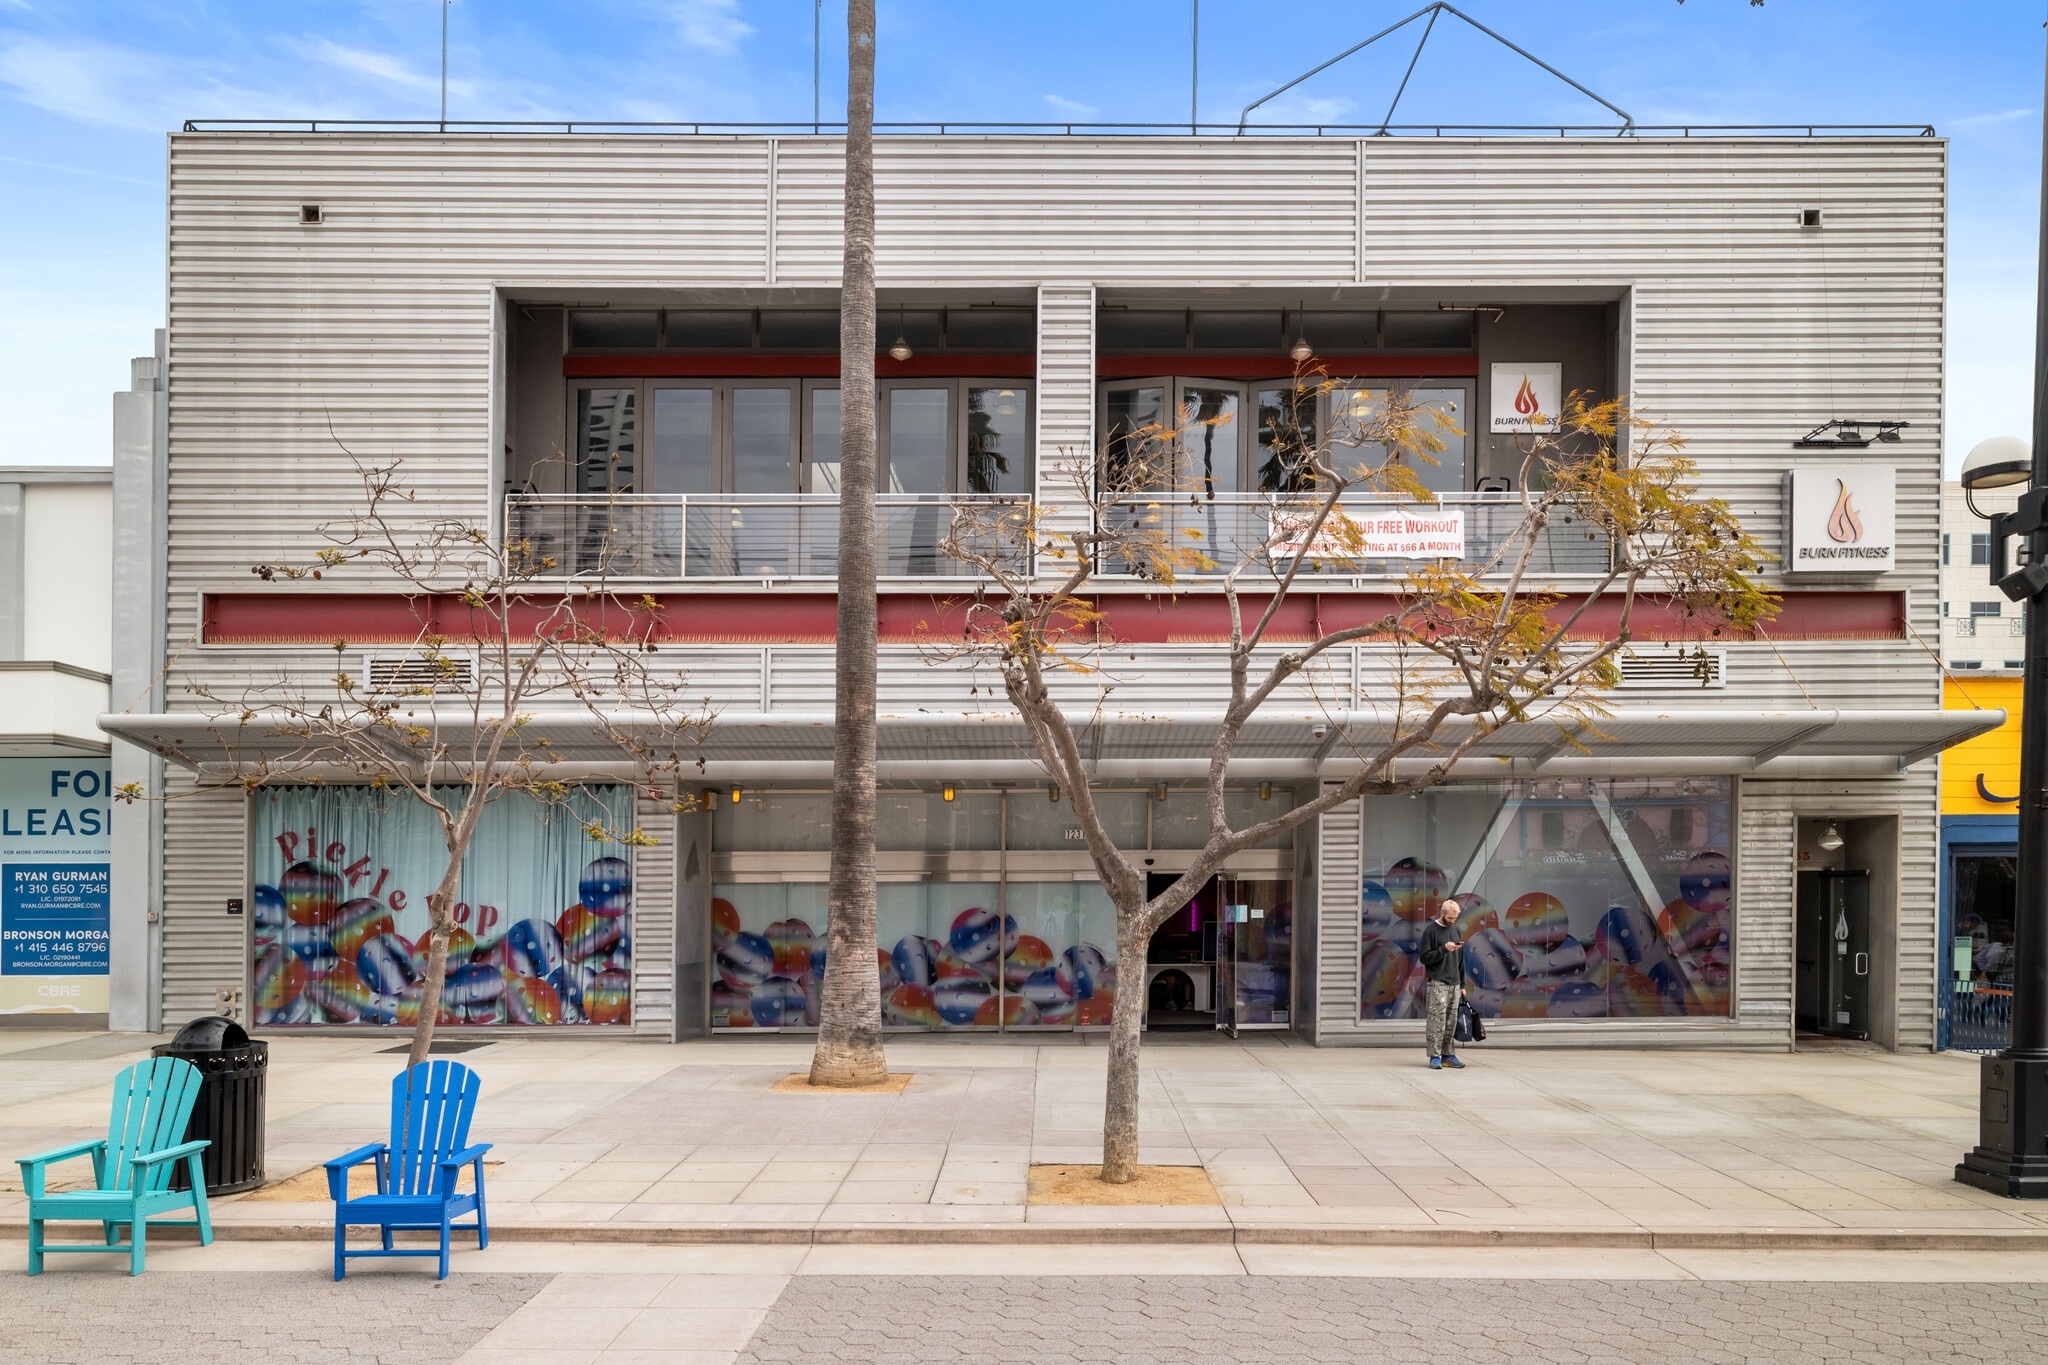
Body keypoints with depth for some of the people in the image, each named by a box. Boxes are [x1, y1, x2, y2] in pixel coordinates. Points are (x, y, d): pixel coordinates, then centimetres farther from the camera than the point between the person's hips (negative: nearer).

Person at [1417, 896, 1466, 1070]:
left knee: (1451, 1021, 4)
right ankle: (1435, 1057, -7)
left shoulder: (1455, 930, 15)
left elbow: (1460, 960, 19)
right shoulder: (1431, 930, -2)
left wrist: (1462, 984, 15)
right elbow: (1425, 958, -6)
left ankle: (1447, 1055, 9)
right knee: (1437, 1020, -10)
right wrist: (1444, 949, -16)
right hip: (1438, 983, -5)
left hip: (1454, 984, 6)